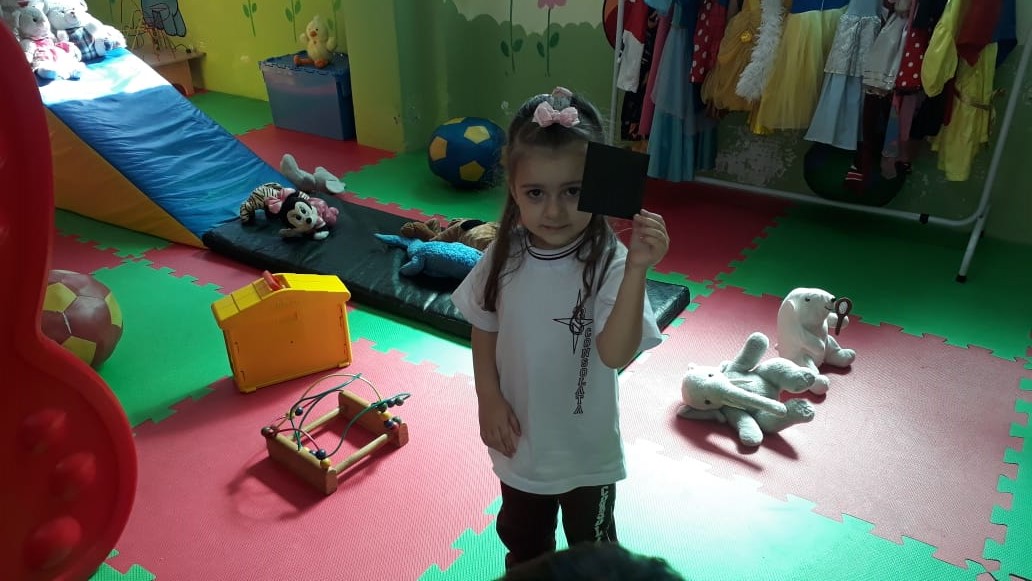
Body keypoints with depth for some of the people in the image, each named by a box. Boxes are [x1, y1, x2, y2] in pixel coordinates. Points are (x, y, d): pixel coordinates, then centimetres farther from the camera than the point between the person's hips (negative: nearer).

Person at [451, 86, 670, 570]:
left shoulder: (608, 262, -26)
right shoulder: (504, 255, -13)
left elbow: (616, 354, -36)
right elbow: (483, 329, 0)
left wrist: (636, 270, -47)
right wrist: (489, 397, -8)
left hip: (586, 447, -3)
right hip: (519, 438, 4)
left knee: (592, 547, 24)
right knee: (521, 537, 30)